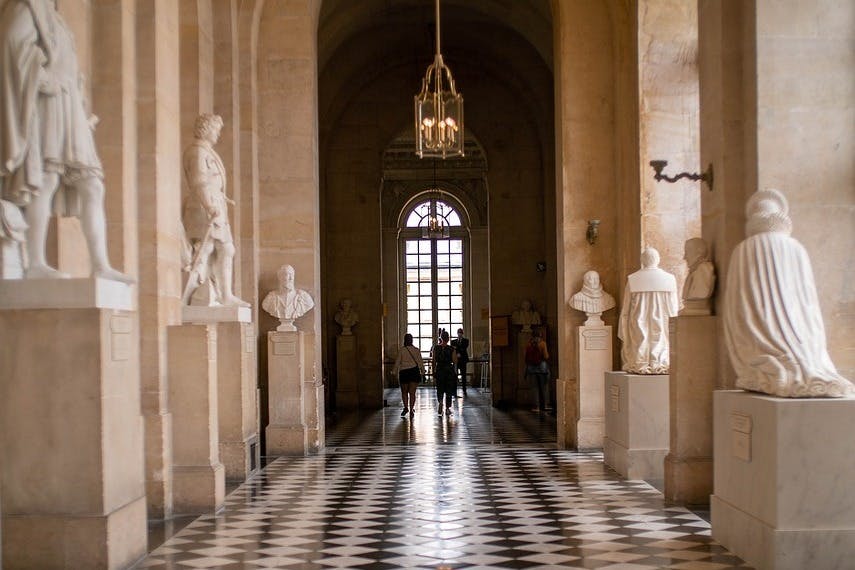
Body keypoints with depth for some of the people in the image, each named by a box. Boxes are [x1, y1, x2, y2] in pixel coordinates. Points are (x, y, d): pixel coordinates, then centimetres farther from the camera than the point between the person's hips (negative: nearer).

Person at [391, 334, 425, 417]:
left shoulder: (401, 350, -5)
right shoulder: (416, 350, 0)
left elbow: (397, 362, -2)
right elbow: (420, 362, 3)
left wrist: (394, 372, 7)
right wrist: (422, 372, 12)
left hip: (404, 372, -1)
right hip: (414, 371, 1)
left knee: (404, 392, 14)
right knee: (412, 392, 4)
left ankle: (406, 407, 3)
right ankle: (411, 410, 1)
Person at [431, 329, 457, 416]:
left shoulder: (435, 348, -4)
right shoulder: (451, 349, -9)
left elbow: (433, 361, -1)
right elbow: (455, 361, -9)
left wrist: (433, 372, 7)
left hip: (439, 371, 1)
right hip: (449, 370, -1)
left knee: (440, 390, 14)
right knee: (448, 390, 10)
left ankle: (440, 402, -14)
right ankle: (447, 409, 12)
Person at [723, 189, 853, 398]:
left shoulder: (742, 252, 1)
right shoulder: (797, 251, 4)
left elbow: (735, 310, 3)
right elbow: (810, 303, 8)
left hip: (758, 347, -1)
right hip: (798, 341, 1)